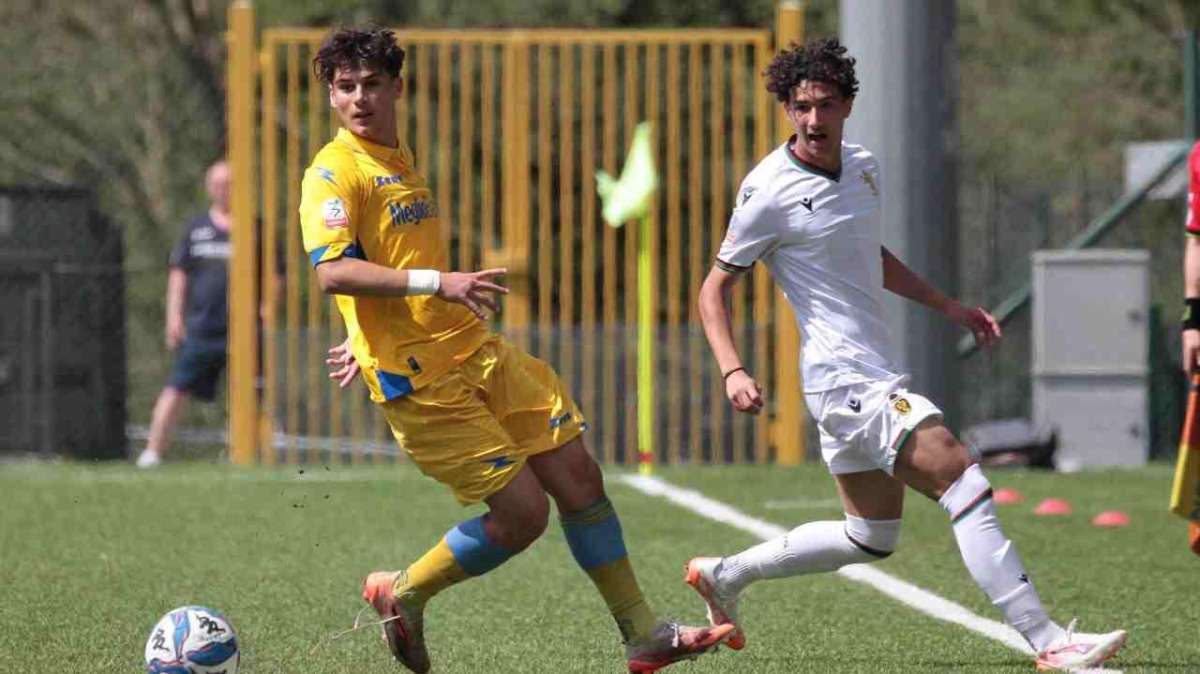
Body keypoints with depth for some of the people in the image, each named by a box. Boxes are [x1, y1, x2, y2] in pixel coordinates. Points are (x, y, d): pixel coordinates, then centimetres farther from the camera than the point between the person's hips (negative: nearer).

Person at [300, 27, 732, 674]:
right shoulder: (333, 172, -10)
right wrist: (437, 283, -32)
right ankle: (402, 595, 12)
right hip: (421, 381, -8)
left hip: (476, 352, 8)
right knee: (522, 511, -10)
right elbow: (332, 270, -24)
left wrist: (368, 340, 28)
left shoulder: (401, 163, 18)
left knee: (577, 472, 3)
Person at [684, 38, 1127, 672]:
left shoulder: (862, 166, 10)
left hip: (871, 376, 9)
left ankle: (724, 574, 30)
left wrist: (948, 305, 24)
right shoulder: (770, 191, -13)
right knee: (963, 482, -18)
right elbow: (715, 289, -7)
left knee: (871, 537, 18)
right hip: (843, 377, -9)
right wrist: (733, 371, -21)